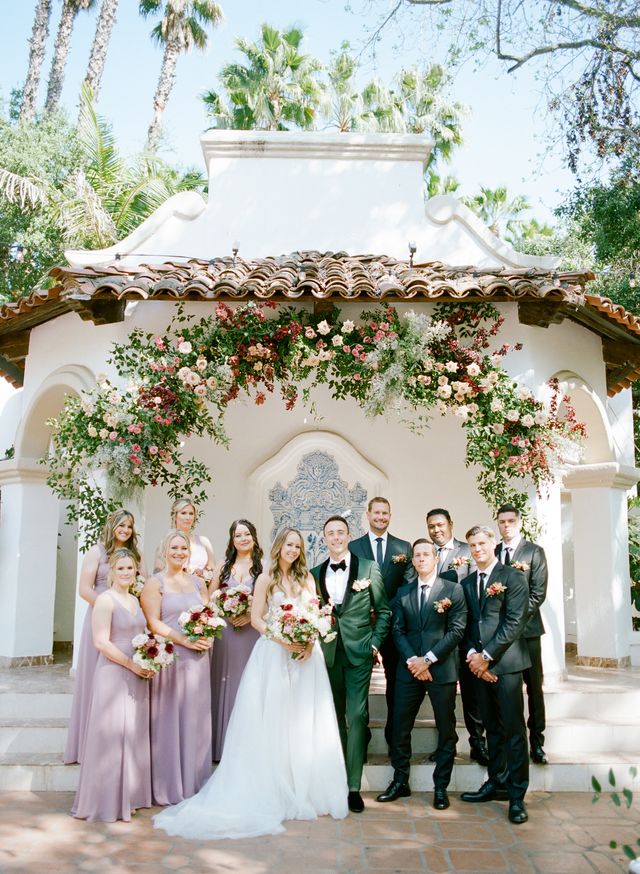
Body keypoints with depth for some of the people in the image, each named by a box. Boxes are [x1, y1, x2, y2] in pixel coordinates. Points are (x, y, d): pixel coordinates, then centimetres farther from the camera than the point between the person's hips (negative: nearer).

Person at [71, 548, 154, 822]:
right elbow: (101, 642, -17)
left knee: (133, 734, 13)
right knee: (111, 734, 0)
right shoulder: (106, 600, -10)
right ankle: (106, 800, 14)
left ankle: (128, 795, 26)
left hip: (137, 676, 8)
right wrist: (132, 664, -16)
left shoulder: (135, 600, 13)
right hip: (113, 674, -7)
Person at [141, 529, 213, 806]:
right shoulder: (155, 583, -3)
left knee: (196, 719, 10)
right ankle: (169, 787, 15)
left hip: (197, 658, 5)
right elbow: (153, 622, -10)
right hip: (169, 657, -5)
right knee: (169, 720, 2)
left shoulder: (198, 582, 13)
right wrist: (185, 640, -17)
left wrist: (209, 636, -6)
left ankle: (193, 784, 22)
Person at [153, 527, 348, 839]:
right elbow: (256, 618, -3)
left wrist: (310, 643, -10)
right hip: (273, 655, -3)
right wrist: (283, 640, -15)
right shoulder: (266, 579, 2)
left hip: (305, 655, 3)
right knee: (272, 722, -2)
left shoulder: (306, 579, 11)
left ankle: (306, 789, 14)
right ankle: (275, 791, 7)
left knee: (305, 721, 4)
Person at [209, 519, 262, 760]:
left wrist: (251, 615, -15)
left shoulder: (263, 567, 0)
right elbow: (210, 598, 8)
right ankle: (223, 745, 16)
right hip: (226, 631, 2)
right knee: (225, 683, 5)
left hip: (252, 632, -2)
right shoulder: (223, 566, 9)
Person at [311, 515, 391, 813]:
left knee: (356, 716, -6)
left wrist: (375, 644, -4)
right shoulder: (314, 573, 8)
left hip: (359, 653, -3)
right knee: (336, 717, 12)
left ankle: (353, 785, 2)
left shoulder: (369, 568, 0)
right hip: (327, 653, 3)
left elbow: (383, 610, 3)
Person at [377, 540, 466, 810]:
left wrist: (428, 659, -13)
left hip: (442, 669, -3)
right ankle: (400, 782, 22)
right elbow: (398, 631, 6)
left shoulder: (453, 590, -1)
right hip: (409, 669, 3)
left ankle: (441, 787, 20)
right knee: (400, 727, 6)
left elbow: (456, 630, -7)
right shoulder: (403, 592, 10)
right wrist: (411, 660, -10)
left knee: (446, 730, 6)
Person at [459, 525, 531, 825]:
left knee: (513, 728, -1)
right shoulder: (466, 583, 14)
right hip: (479, 663, 5)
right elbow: (466, 624, 14)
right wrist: (472, 654, -3)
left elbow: (514, 622, -11)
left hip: (505, 662, -5)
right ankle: (496, 783, 23)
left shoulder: (512, 577, -4)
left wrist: (486, 656, -12)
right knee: (492, 727, 13)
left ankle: (517, 794, 7)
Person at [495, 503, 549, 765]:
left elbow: (538, 593, -5)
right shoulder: (492, 553, 11)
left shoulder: (534, 551, 1)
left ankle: (536, 741, 12)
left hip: (526, 627, -2)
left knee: (534, 686, 3)